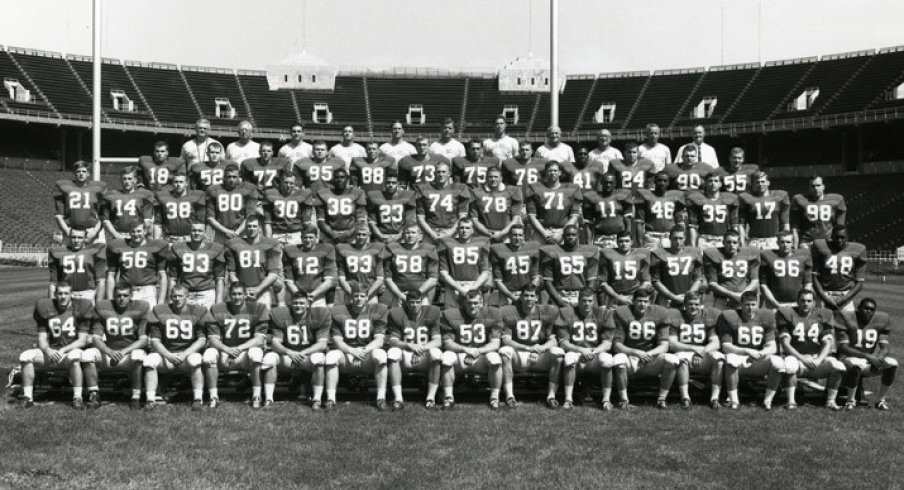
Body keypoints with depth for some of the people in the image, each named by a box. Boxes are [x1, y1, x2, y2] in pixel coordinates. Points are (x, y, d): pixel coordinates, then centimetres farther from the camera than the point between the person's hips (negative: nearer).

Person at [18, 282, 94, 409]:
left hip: (71, 350, -3)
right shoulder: (45, 309, 5)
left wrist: (63, 350, -20)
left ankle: (77, 397, -30)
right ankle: (27, 397, -12)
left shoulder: (80, 308, -4)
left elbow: (82, 341, -6)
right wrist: (48, 350, -19)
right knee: (25, 356, -21)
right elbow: (42, 339, 4)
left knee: (74, 357, -38)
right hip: (50, 351, 4)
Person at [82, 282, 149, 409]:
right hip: (108, 352, 3)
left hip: (131, 351, -3)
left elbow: (143, 339, -10)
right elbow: (95, 338, -3)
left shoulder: (141, 308, -5)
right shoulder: (102, 308, 1)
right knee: (87, 354, -22)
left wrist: (124, 351, -23)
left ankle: (136, 398, -23)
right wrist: (110, 352, -23)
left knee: (138, 355, -36)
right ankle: (94, 396, -9)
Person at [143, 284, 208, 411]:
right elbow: (154, 341, 1)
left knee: (195, 359, -34)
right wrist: (168, 355, -17)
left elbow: (202, 340, -3)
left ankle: (198, 399, -31)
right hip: (165, 354, 2)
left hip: (188, 353, -2)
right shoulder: (159, 311, 6)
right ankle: (150, 400, -23)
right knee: (150, 360, -27)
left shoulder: (197, 311, 3)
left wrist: (185, 354, -17)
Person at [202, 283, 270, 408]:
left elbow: (259, 339, -8)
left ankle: (256, 396, -22)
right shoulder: (217, 310, 2)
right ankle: (213, 397, -18)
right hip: (224, 351, 2)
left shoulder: (257, 309, -2)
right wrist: (227, 349, -24)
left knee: (255, 352, -35)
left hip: (246, 350, -2)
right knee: (209, 354, -28)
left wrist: (239, 348, -22)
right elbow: (213, 339, -3)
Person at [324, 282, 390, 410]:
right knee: (331, 355, -29)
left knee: (380, 354, -33)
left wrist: (365, 350, -26)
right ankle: (330, 399, -23)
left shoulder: (377, 311, 0)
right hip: (346, 354, 1)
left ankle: (381, 398, -26)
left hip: (368, 355, -1)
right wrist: (352, 351, -24)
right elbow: (337, 341, -4)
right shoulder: (338, 312, 2)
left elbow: (379, 340, -7)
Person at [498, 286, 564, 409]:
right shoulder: (510, 313, -1)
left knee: (558, 352, -26)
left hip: (540, 357, 1)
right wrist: (529, 348, -22)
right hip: (518, 357, -1)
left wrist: (540, 349, -22)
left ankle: (551, 396, -24)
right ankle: (509, 396, -30)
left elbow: (553, 340, 0)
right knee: (504, 351, -32)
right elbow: (506, 340, -9)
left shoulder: (546, 312, 3)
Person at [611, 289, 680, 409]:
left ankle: (662, 398, -11)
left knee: (671, 359, -27)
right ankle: (624, 399, -16)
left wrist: (649, 354, -24)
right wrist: (636, 352, -25)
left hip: (652, 359, 2)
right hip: (630, 357, -2)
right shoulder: (621, 314, -4)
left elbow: (664, 345, -3)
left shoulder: (659, 314, 1)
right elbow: (616, 345, -8)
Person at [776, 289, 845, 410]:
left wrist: (819, 360, -15)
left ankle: (831, 401, -11)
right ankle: (791, 401, -22)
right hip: (796, 357, -2)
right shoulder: (789, 314, 2)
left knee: (838, 366, -25)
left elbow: (828, 343, 4)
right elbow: (785, 344, -5)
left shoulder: (822, 316, 10)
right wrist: (802, 358, -18)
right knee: (789, 365, -36)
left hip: (818, 358, 3)